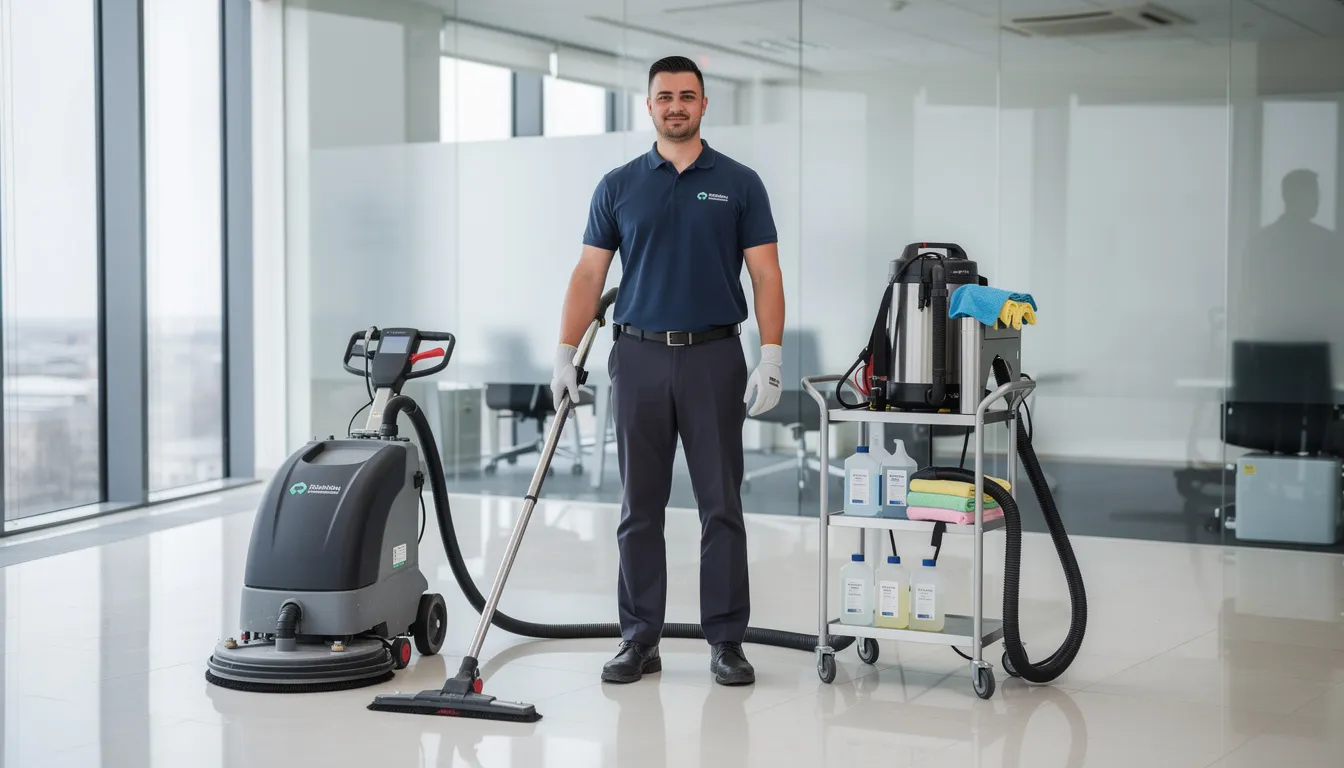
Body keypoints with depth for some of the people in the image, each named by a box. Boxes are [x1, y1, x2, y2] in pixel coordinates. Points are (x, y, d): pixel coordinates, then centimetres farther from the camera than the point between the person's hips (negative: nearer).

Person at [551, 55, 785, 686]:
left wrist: (771, 358, -11)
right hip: (639, 356, 1)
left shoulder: (738, 183, 3)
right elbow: (589, 275, 6)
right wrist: (565, 355, -3)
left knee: (721, 505, 1)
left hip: (714, 356, -1)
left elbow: (766, 276, -1)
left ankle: (726, 639, 10)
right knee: (640, 507, 5)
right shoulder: (618, 186, 7)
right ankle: (639, 639, 13)